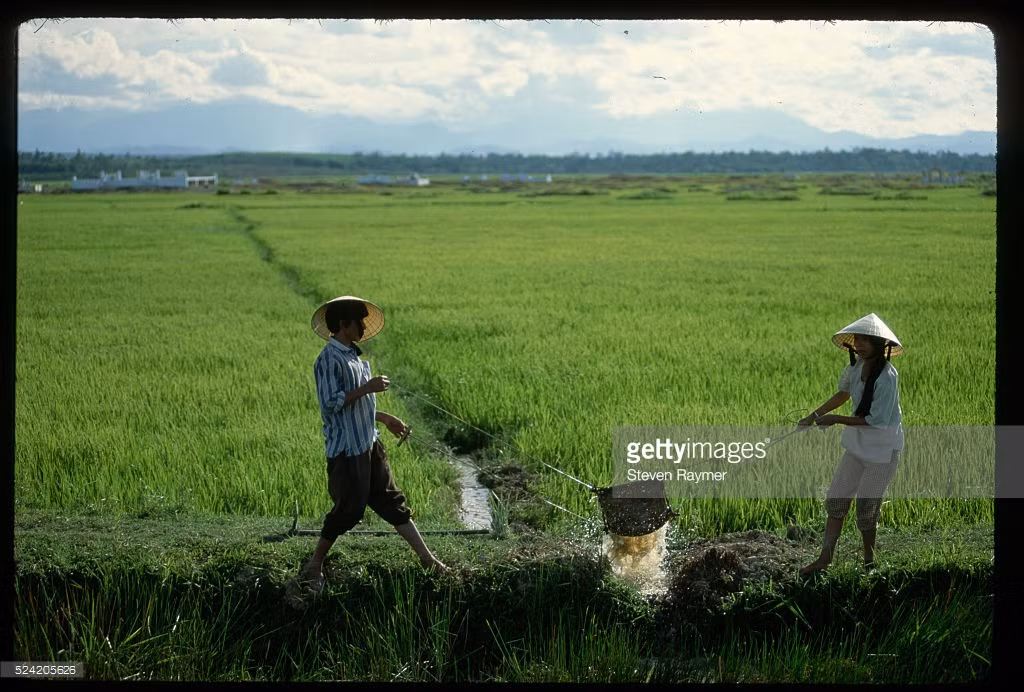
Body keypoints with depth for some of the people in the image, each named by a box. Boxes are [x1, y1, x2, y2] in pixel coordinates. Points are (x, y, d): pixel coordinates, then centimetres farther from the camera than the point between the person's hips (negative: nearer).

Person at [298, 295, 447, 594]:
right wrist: (367, 388, -22)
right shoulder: (329, 359, -16)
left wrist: (385, 418, 21)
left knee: (391, 501, 12)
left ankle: (427, 558, 16)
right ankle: (313, 568, 12)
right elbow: (331, 403, -23)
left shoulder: (353, 357, 13)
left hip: (368, 444, 9)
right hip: (346, 448, -9)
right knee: (349, 508, -3)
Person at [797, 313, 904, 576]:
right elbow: (843, 394, 19)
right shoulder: (857, 365, -1)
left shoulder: (887, 377, -24)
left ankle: (869, 561, 18)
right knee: (836, 497, 5)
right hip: (858, 443, 7)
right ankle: (825, 557, 10)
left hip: (883, 447, -7)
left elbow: (876, 421, -23)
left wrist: (835, 420, -17)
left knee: (866, 505, -1)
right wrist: (815, 415, 13)